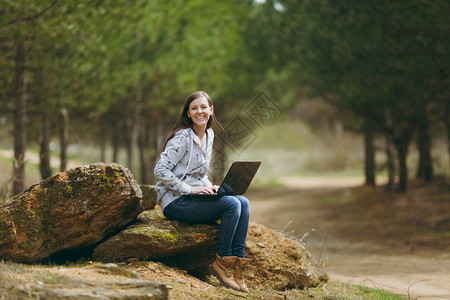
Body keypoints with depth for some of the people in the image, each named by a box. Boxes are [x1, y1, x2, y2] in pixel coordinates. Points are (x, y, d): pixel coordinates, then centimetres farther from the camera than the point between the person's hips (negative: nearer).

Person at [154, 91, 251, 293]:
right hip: (175, 202, -8)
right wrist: (190, 189, -20)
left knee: (243, 202, -11)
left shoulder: (209, 135, 12)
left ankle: (237, 261, -10)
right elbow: (160, 171, -19)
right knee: (232, 204, -22)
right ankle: (221, 262, -10)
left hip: (195, 196, 8)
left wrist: (210, 187, 2)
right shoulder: (182, 138, -14)